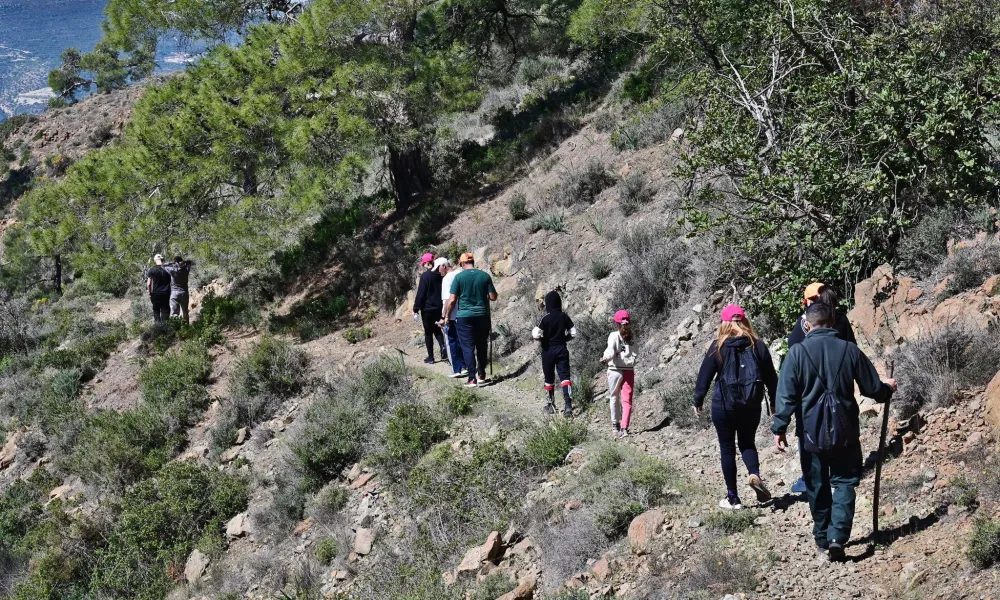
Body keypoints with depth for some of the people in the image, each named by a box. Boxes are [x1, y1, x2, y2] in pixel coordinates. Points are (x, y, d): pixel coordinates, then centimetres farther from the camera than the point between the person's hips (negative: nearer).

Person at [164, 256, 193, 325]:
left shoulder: (172, 270, -11)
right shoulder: (185, 269, -3)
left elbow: (164, 266, 4)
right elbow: (189, 262, 16)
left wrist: (172, 264, -2)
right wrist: (183, 262, -1)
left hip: (174, 293, -3)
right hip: (184, 293, 3)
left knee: (174, 313, -4)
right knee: (185, 312, 15)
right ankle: (186, 325, 19)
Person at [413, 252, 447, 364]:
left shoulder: (425, 276, -15)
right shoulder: (440, 275, 2)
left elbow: (420, 294, -15)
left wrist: (416, 309, -8)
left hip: (427, 308, -5)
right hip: (439, 308, 5)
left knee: (428, 332, 5)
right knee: (437, 330, 20)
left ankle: (430, 357, 8)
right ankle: (443, 346, -6)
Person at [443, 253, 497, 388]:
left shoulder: (459, 277, -6)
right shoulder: (485, 275, 0)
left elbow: (452, 300, -8)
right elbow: (493, 297, 1)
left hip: (465, 316, -2)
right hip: (482, 316, 3)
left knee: (468, 347, 2)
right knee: (482, 346, 14)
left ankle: (472, 379, -2)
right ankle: (481, 376, 18)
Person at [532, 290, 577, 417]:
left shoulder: (545, 319, -13)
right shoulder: (564, 317, -2)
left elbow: (536, 335, -19)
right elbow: (573, 333, 1)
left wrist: (542, 339, 2)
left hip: (548, 351, -2)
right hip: (562, 350, 2)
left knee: (549, 378, 13)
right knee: (565, 376, -3)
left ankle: (550, 405, 26)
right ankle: (568, 405, -20)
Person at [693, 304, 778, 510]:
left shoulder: (718, 346, -6)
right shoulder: (758, 345, 1)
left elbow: (705, 375, -4)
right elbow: (770, 376, 5)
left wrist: (698, 401, 7)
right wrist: (775, 403, 16)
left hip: (724, 405, -2)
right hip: (752, 406, 2)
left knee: (727, 448, 7)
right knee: (747, 442, 20)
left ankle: (732, 497, 9)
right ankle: (754, 474, -10)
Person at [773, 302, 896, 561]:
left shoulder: (798, 352, -8)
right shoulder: (850, 350, -4)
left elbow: (786, 394, -11)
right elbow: (873, 388, 4)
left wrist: (779, 428, -5)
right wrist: (888, 388, 26)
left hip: (811, 432, 0)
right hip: (845, 431, 1)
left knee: (817, 487, 13)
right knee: (844, 483, 8)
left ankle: (823, 539, 21)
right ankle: (837, 537, -9)